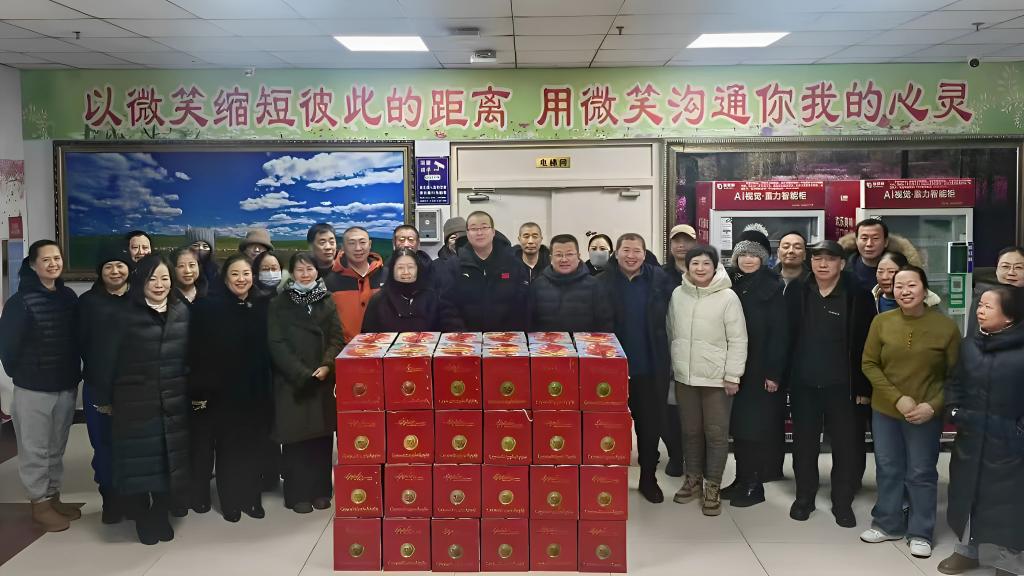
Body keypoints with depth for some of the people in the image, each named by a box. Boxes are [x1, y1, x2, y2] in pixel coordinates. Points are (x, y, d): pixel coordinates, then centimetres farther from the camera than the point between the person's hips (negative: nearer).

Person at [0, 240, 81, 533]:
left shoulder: (69, 297, 2)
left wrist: (74, 373, 6)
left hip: (66, 385, 5)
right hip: (33, 388, -4)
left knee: (57, 447, 15)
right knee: (35, 449, 5)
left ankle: (53, 497, 28)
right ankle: (40, 503, 17)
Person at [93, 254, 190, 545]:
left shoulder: (182, 311, 2)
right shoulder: (127, 315, -8)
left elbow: (189, 356, 5)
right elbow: (109, 359, -5)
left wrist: (193, 391, 4)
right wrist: (104, 398, -2)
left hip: (174, 401, 3)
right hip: (135, 401, -3)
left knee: (169, 459, 9)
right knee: (139, 460, 5)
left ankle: (161, 514, 25)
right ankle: (141, 518, 22)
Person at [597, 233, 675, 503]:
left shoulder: (660, 280, -4)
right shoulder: (604, 282, -5)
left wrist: (673, 359, -4)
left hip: (652, 368, 1)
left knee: (651, 425, 11)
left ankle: (648, 478, 28)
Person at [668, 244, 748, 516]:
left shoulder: (728, 297, -10)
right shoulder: (678, 294, 2)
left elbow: (738, 340, -9)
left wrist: (732, 376, -11)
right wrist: (673, 366, 12)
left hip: (717, 378, -4)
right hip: (684, 376, 4)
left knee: (716, 433, 5)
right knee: (690, 430, 15)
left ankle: (712, 486, 17)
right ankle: (693, 478, 30)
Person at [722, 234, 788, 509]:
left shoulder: (772, 288, -7)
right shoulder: (731, 285, 7)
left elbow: (780, 333, -11)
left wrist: (774, 373, -15)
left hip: (762, 370, -5)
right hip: (735, 369, 5)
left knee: (757, 428, 0)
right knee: (738, 426, 10)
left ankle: (754, 485, 11)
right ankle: (741, 480, 22)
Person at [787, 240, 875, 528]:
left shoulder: (857, 295, -7)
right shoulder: (799, 292, 1)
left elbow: (866, 342, -6)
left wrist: (863, 386, -8)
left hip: (841, 385, -2)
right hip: (803, 384, 2)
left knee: (845, 446, 7)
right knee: (804, 444, 11)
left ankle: (842, 502, 22)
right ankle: (804, 497, 26)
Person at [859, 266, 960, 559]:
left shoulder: (946, 326, -10)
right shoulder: (882, 321, -6)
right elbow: (869, 364, -4)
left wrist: (933, 405, -17)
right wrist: (897, 398, -13)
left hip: (926, 415, -2)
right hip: (885, 411, 2)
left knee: (921, 474, 10)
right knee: (888, 470, 15)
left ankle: (920, 532, 27)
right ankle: (888, 524, 33)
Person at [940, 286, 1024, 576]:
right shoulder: (969, 344, 4)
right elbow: (954, 381, 13)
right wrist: (954, 411, 0)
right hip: (970, 438, 5)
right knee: (966, 494, 15)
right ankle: (968, 549, 34)